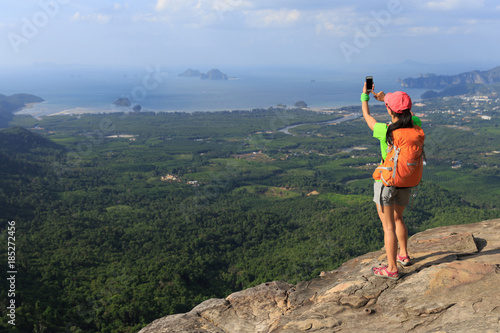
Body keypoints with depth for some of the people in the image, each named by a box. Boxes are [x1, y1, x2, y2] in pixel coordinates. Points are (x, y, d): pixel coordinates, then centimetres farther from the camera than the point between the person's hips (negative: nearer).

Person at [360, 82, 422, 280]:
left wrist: (365, 96, 15)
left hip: (386, 182, -6)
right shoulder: (415, 126, -10)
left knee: (388, 226, 4)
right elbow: (409, 113, 15)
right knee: (398, 218, 28)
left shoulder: (385, 131, -22)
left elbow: (367, 117, -2)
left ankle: (392, 269, 12)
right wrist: (385, 98, 21)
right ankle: (403, 255, 40)